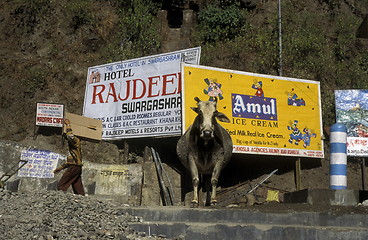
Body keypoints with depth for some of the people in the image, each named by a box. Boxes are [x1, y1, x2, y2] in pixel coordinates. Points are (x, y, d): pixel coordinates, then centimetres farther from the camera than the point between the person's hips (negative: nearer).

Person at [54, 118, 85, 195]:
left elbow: (70, 136, -29)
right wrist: (60, 167, 29)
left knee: (61, 185, -7)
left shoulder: (76, 140, -4)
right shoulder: (73, 144, 25)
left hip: (74, 167, -10)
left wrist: (68, 124, -16)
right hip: (77, 168, 10)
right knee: (78, 189, 4)